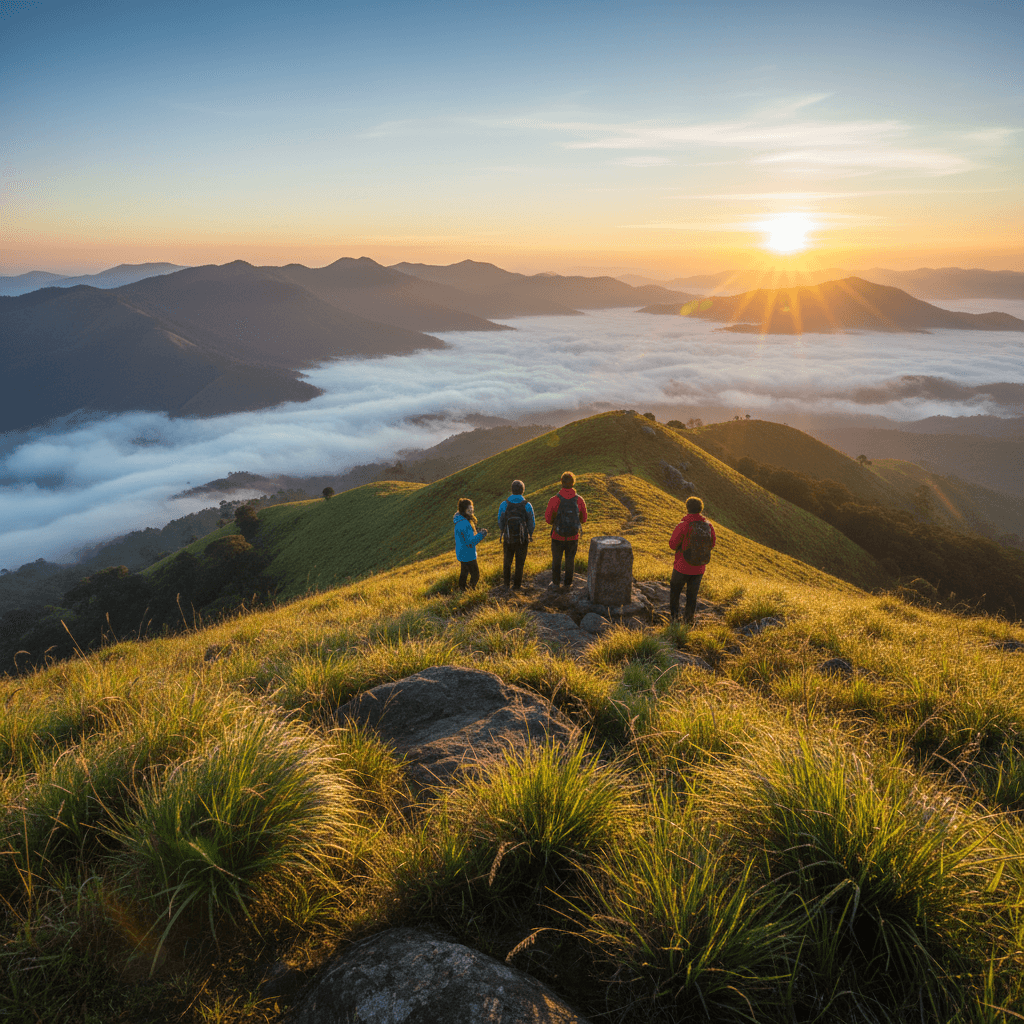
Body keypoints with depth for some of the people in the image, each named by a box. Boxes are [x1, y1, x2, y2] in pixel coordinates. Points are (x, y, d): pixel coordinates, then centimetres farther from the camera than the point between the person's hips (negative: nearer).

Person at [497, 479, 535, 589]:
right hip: (522, 540, -1)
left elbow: (500, 523, -4)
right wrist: (529, 535, 14)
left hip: (508, 539, 1)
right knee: (519, 563, 14)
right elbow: (532, 524, -6)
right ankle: (517, 585, 22)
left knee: (507, 561, 21)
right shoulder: (527, 506, -10)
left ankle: (507, 582, 35)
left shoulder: (504, 505, -10)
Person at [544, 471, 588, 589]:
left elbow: (548, 518, -10)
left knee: (556, 560, 21)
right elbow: (583, 519, 0)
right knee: (570, 560, 22)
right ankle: (568, 582, 34)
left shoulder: (554, 500, -19)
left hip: (557, 536, -1)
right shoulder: (579, 500, -13)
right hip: (573, 537, 1)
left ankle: (555, 582, 35)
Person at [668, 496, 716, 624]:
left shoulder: (683, 525, -21)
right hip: (699, 568, 4)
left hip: (682, 566, -4)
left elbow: (673, 544, -13)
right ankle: (689, 620, 24)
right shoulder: (708, 525, -7)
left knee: (674, 591, 18)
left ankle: (673, 617, 22)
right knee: (692, 595, 18)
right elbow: (712, 544, 7)